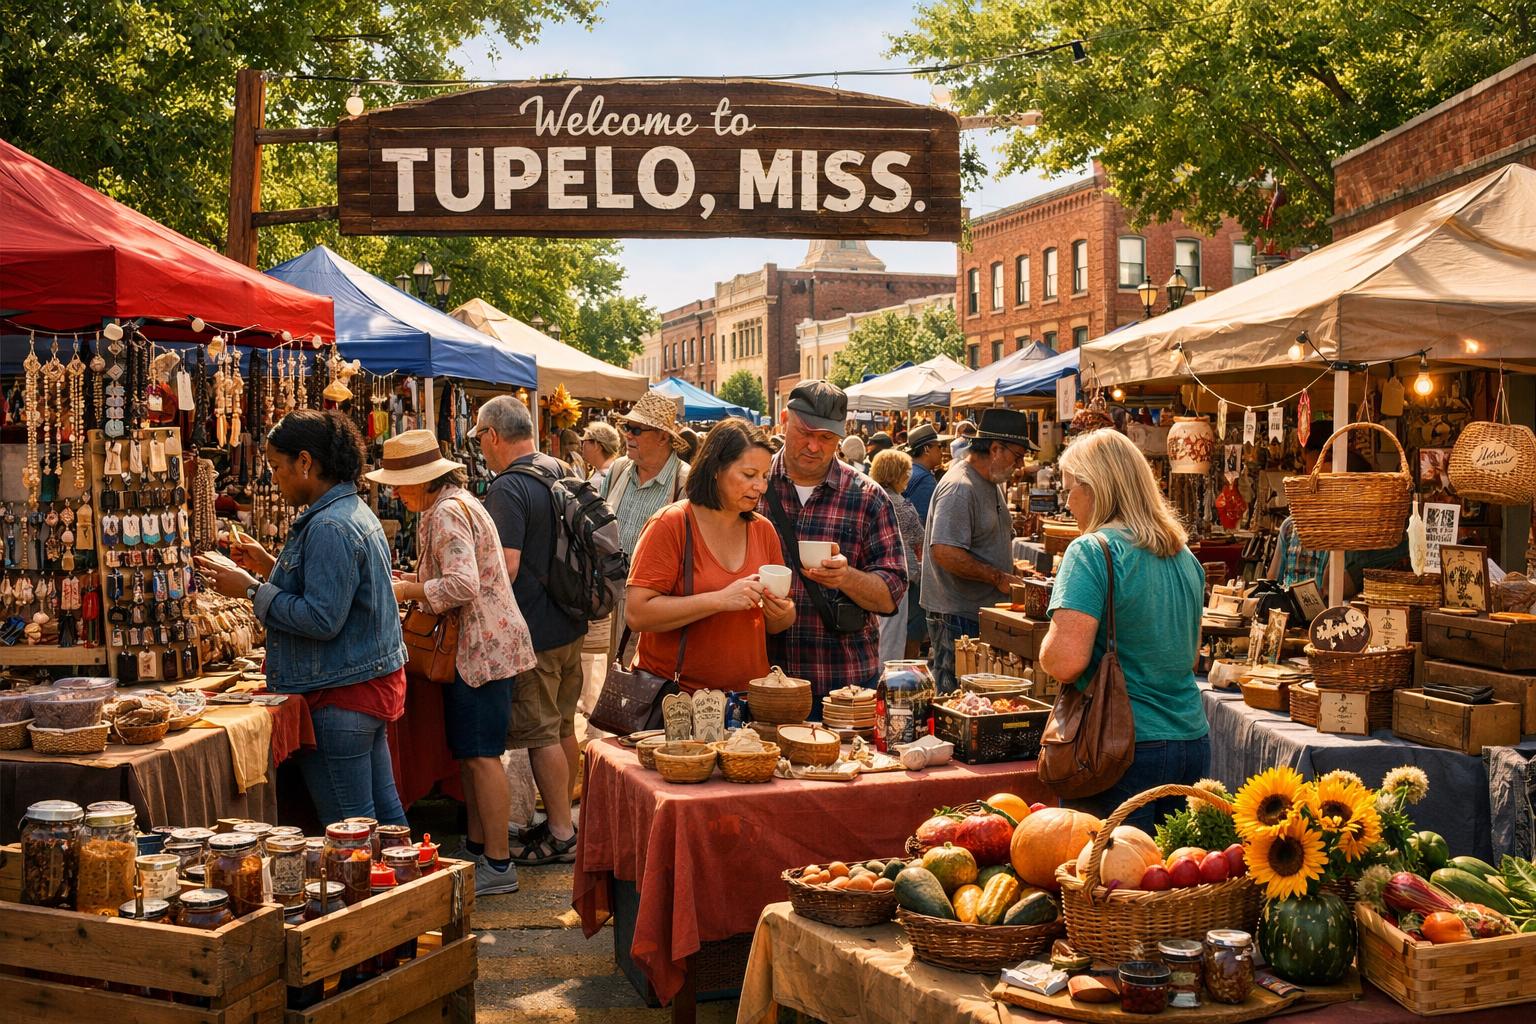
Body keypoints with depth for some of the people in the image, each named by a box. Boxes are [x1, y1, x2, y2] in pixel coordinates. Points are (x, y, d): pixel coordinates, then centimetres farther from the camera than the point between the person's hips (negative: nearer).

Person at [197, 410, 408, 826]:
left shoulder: (329, 527, -20)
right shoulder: (354, 511, 14)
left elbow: (321, 620, -23)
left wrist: (252, 590, -15)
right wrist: (270, 565, 15)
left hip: (340, 697, -11)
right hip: (372, 682, 11)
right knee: (384, 810, 15)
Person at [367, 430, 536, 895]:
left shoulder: (447, 513, -17)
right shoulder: (455, 503, 16)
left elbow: (462, 585, -26)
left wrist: (408, 591, -15)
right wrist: (410, 578, 13)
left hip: (481, 647, -11)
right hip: (474, 646, 11)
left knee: (481, 754, -7)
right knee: (468, 752, 15)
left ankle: (498, 865, -3)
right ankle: (477, 848, 23)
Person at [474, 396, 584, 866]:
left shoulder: (508, 488, -19)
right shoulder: (559, 472, 9)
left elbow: (506, 566, -24)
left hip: (533, 632, -9)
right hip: (570, 624, 9)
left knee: (540, 734, 0)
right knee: (563, 728, 17)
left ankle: (561, 836, 6)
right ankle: (562, 820, 27)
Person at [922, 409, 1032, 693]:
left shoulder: (991, 483, 16)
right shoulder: (959, 487, -18)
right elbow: (945, 552, -27)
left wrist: (1011, 567, 10)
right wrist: (998, 577, -20)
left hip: (983, 611, 10)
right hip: (957, 614, -10)